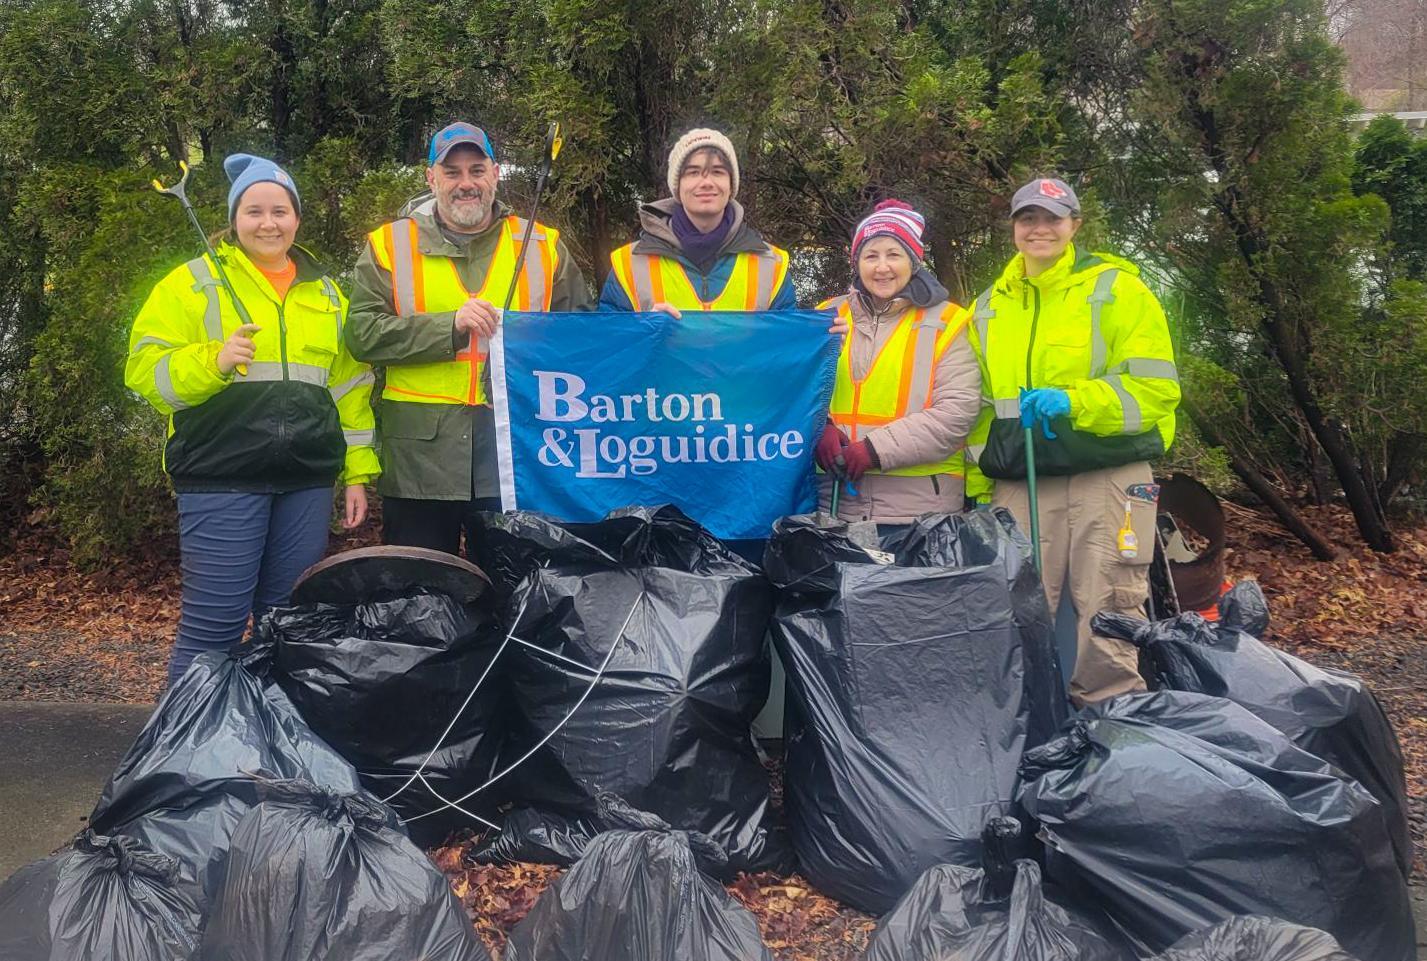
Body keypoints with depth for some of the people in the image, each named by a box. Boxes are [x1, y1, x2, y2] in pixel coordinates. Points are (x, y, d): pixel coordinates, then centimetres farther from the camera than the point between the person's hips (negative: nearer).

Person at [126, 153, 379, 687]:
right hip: (222, 479, -4)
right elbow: (146, 370, -3)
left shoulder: (326, 294, 16)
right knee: (213, 624, -4)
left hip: (307, 480, 4)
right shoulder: (194, 282, 3)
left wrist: (357, 471, 11)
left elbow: (350, 386, 16)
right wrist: (213, 362, -21)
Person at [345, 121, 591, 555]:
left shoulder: (543, 246, 11)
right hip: (421, 457, -1)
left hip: (516, 453, 1)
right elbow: (362, 333, -4)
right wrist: (451, 326, -15)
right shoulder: (391, 245, 6)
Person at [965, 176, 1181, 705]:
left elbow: (1155, 388, -6)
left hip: (1108, 477, -4)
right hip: (1019, 486, 4)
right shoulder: (989, 306, 16)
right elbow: (978, 406, 19)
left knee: (1109, 618, -1)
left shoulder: (1116, 289, 3)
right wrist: (978, 488, 12)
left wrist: (1074, 401, -20)